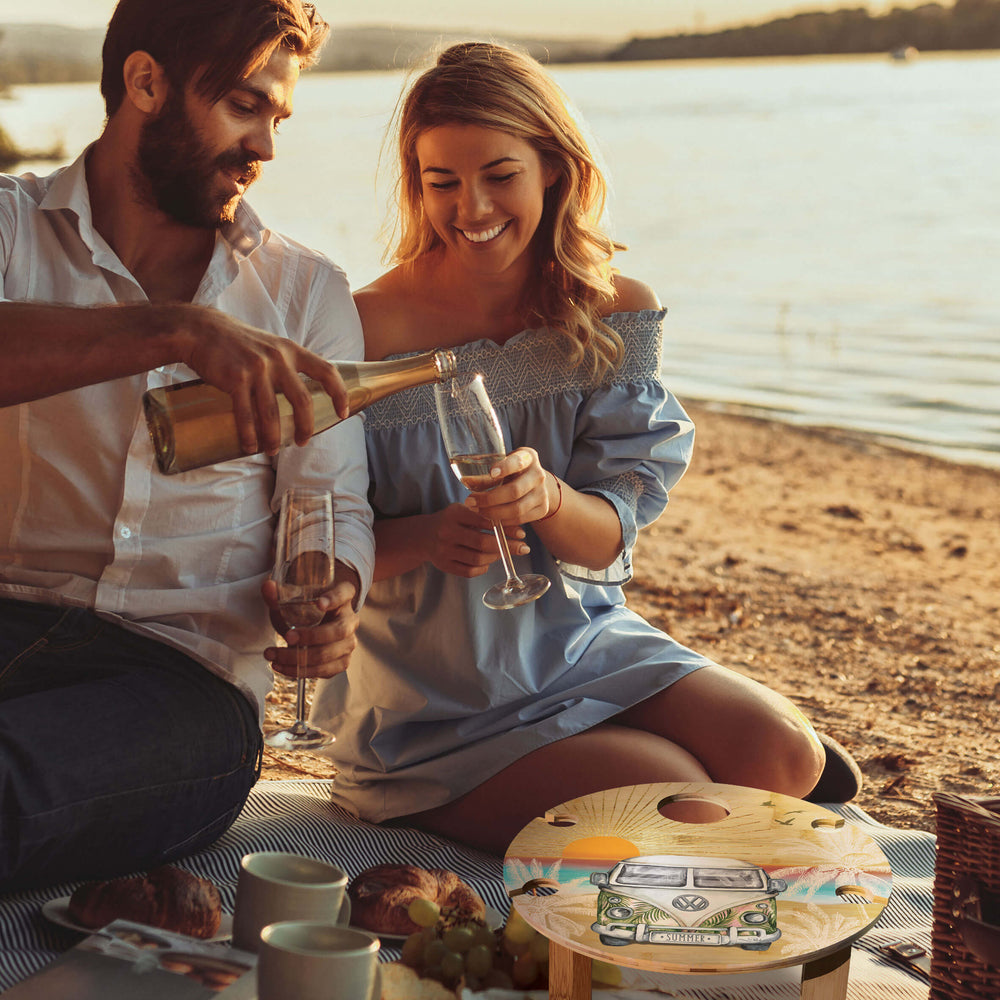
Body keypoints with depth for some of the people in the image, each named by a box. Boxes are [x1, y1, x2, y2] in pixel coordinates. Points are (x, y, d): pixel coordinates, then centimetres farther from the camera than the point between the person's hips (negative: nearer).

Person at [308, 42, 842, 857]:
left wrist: (547, 498, -29)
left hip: (578, 635, 4)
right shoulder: (370, 330, -14)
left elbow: (604, 541, -5)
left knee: (783, 755, -17)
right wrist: (427, 538, -29)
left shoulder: (614, 315, -2)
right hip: (431, 696, -4)